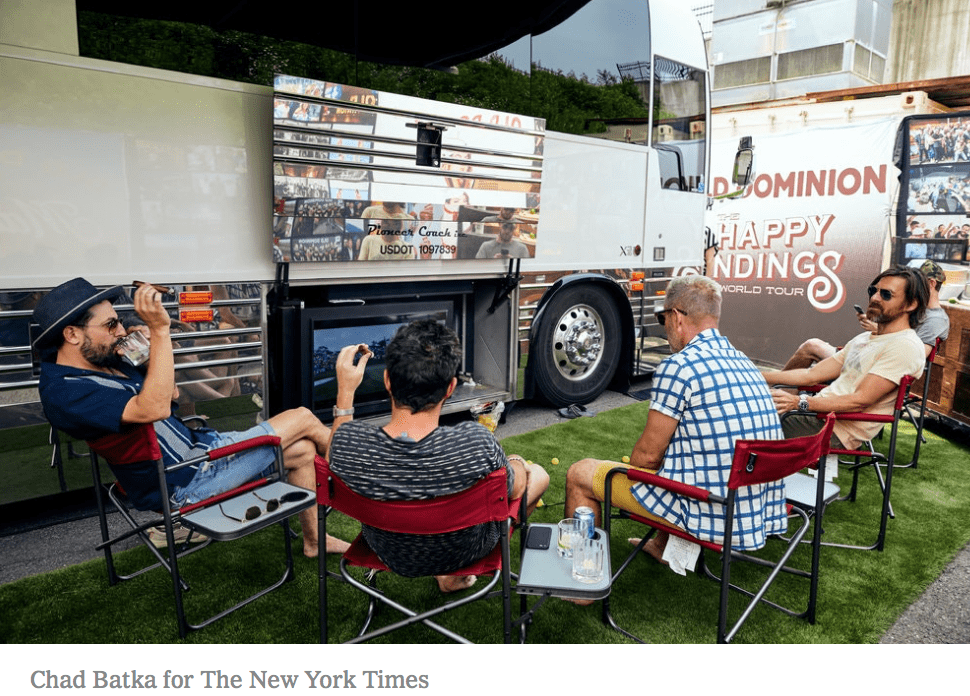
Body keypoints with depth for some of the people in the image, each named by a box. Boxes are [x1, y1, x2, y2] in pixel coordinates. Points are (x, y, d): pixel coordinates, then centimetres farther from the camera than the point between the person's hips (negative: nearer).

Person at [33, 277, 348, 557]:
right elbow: (155, 407, -35)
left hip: (197, 445, 10)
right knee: (303, 419, -6)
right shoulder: (64, 393, -23)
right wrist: (160, 330, -35)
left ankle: (314, 541, 25)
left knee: (303, 449, 9)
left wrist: (146, 346, 0)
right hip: (185, 482, -10)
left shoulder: (105, 362, 9)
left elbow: (170, 393, 18)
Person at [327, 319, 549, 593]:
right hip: (461, 553, -3)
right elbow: (515, 489, -15)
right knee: (537, 473, 21)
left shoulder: (348, 442, -32)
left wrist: (345, 391, -4)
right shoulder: (477, 444, -39)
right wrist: (518, 465, 7)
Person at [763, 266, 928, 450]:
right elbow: (811, 375, 16)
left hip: (839, 430, -9)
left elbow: (861, 400, -19)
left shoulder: (906, 347, -10)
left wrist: (799, 402, -29)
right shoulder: (864, 339, 20)